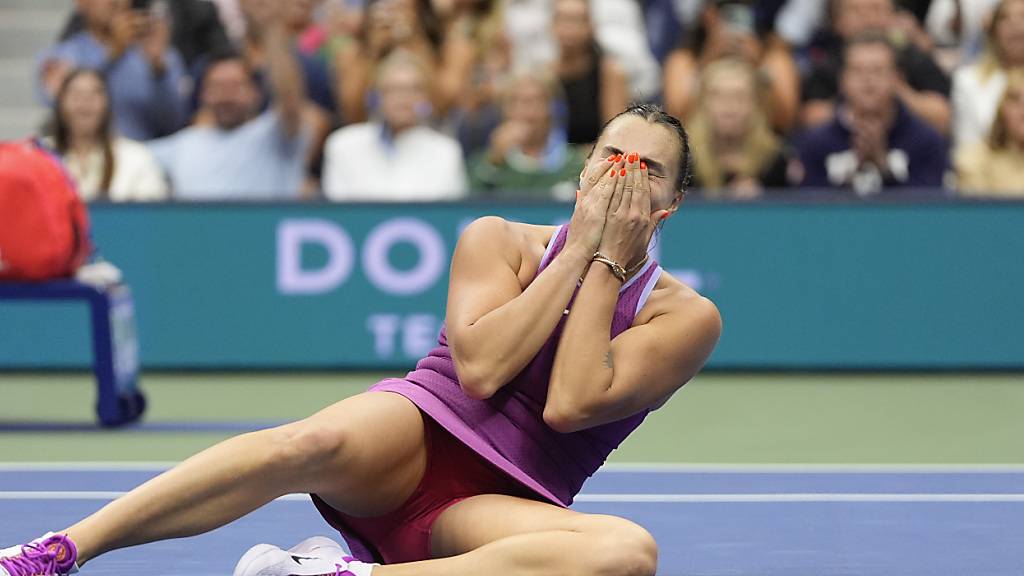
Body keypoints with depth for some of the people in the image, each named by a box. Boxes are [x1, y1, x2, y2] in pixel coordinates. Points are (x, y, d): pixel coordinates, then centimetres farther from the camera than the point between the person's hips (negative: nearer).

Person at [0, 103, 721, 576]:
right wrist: (578, 249, -7)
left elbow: (570, 405, -11)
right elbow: (480, 369, -10)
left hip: (503, 503, 0)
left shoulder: (684, 318, 5)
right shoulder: (500, 242, 9)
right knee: (314, 442, -38)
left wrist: (607, 262, -7)